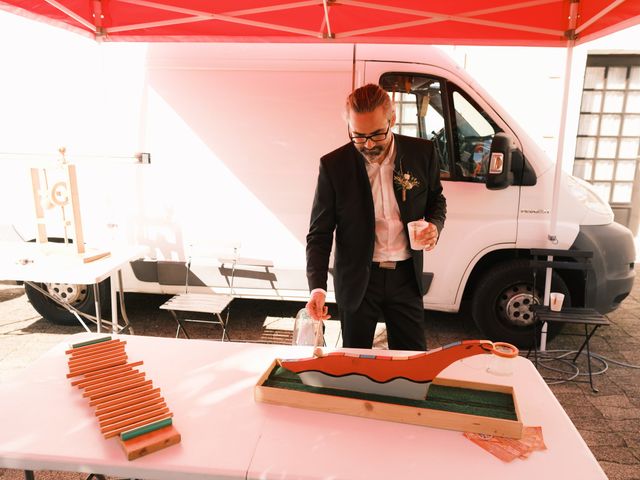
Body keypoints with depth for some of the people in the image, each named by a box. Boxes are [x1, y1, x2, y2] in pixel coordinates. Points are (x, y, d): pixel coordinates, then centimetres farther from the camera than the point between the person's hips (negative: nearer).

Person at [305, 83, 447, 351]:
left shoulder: (422, 153, -7)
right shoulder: (334, 165, -12)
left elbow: (436, 200, 12)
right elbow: (319, 233, -9)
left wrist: (435, 226, -11)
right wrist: (317, 287, -21)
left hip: (406, 276, 2)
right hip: (356, 279, -1)